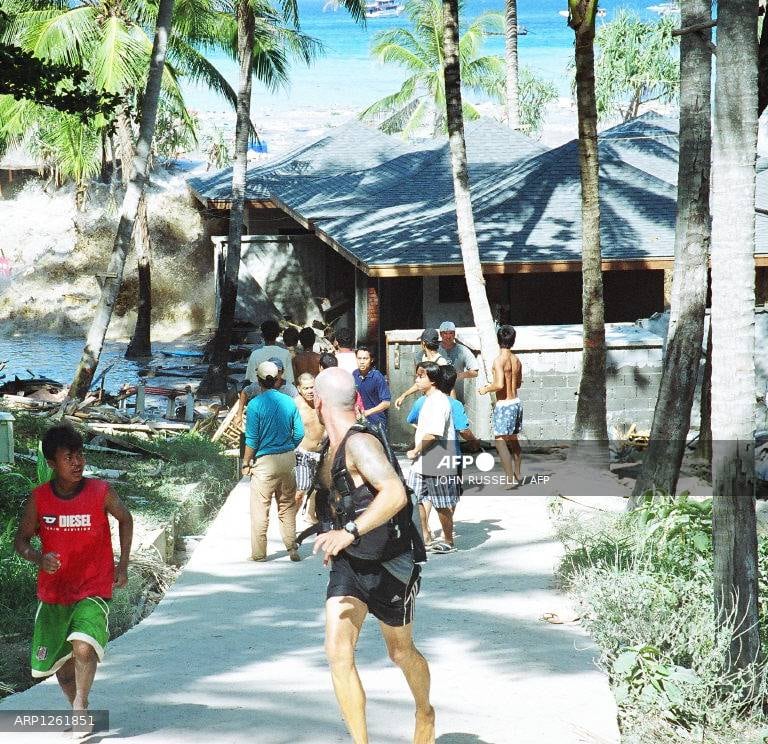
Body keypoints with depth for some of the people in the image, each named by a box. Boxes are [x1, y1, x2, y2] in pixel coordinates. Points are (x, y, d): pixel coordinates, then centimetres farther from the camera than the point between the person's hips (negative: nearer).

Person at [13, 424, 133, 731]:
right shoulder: (39, 499, -8)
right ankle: (77, 710, 37)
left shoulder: (102, 492, -11)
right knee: (62, 666, 11)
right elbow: (21, 539, 2)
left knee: (83, 648, -27)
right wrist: (39, 558, -19)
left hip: (93, 590, -3)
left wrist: (123, 565, 4)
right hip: (53, 592, 3)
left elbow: (125, 519, 8)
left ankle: (80, 703, -5)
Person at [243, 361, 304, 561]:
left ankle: (259, 552, 6)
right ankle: (292, 548, 14)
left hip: (265, 462, -4)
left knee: (260, 508, 3)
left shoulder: (255, 404, -11)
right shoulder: (289, 402, 1)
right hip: (288, 459, 4)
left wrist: (246, 463, -1)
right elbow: (299, 434, 4)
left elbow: (252, 439, -11)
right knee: (287, 506, 14)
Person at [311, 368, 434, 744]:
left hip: (389, 566, -7)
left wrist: (350, 532, -47)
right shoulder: (335, 447, 1)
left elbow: (395, 494, -42)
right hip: (348, 563, 7)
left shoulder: (360, 443, -26)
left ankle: (425, 714, 44)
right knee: (338, 652, -11)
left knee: (400, 652, 15)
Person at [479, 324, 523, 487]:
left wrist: (486, 389, -6)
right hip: (516, 402, 8)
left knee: (500, 442, -5)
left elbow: (499, 385, -25)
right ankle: (517, 476, 27)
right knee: (513, 440, 19)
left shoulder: (499, 360, -16)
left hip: (504, 405, -8)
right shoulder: (516, 360, 8)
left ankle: (511, 479, -11)